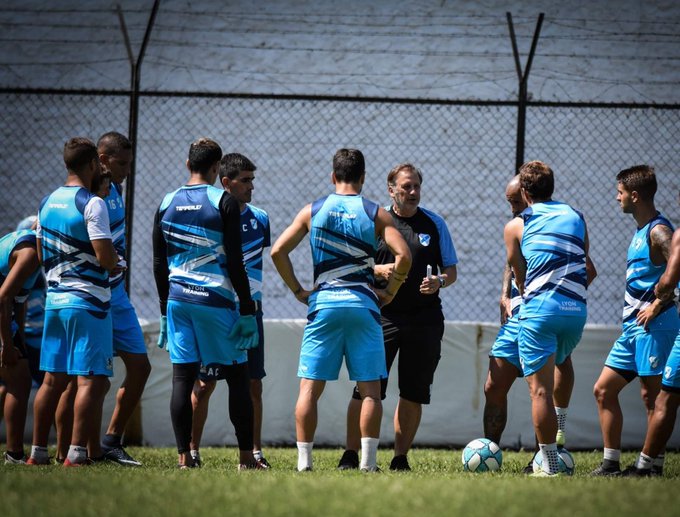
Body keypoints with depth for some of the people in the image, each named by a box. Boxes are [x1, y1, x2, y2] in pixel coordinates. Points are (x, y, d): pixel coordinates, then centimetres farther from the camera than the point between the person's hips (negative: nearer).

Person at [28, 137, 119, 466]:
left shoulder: (47, 202, 11)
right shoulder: (92, 204, -13)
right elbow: (106, 259, -18)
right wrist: (116, 259, 2)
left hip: (54, 300, 8)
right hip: (88, 302, -8)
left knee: (53, 379, 11)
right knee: (91, 380, -6)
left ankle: (38, 452, 13)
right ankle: (76, 454, -12)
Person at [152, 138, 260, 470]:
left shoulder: (167, 204, 8)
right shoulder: (223, 202, -6)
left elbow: (159, 264, 11)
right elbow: (234, 262, -9)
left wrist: (165, 309, 18)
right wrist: (247, 309, -5)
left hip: (177, 301, 4)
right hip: (215, 300, -4)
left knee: (183, 377, 4)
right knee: (236, 377, 3)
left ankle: (184, 456, 0)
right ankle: (245, 456, 2)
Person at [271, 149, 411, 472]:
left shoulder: (312, 211, 7)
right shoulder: (375, 214, 3)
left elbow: (278, 252, 1)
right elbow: (404, 256, -8)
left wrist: (299, 291, 8)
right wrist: (389, 293, 3)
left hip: (323, 303, 1)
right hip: (363, 304, -1)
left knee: (310, 387, 4)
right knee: (370, 389, 4)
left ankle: (304, 461, -1)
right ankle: (368, 461, -2)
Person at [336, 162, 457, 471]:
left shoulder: (435, 224, 10)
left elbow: (451, 271, 13)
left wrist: (440, 281, -9)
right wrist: (378, 270, -10)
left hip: (424, 318, 2)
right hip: (383, 316, -2)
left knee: (414, 393, 3)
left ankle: (400, 458, 12)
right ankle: (350, 455, -2)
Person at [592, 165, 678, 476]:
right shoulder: (640, 231, 17)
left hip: (654, 325, -10)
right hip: (633, 326, 10)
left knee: (651, 395, -7)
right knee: (604, 390, 9)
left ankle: (653, 466, -2)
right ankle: (611, 464, 12)